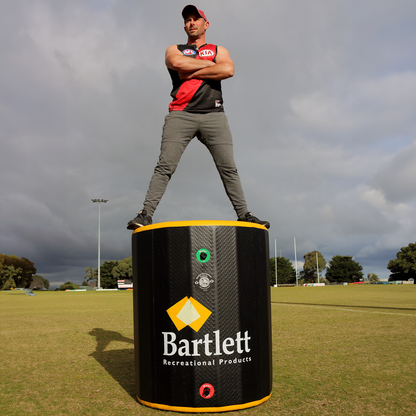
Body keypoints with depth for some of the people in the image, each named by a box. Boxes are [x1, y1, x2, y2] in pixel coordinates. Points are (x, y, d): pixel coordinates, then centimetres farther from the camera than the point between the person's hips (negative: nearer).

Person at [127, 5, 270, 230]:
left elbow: (228, 70, -2)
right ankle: (146, 213, -11)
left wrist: (191, 73, -1)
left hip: (213, 114, 1)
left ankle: (244, 214, 2)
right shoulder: (174, 50, 22)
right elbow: (177, 63, -5)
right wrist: (209, 64, 4)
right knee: (164, 165, -11)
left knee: (228, 168, -4)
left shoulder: (218, 50, 22)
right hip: (181, 114, 0)